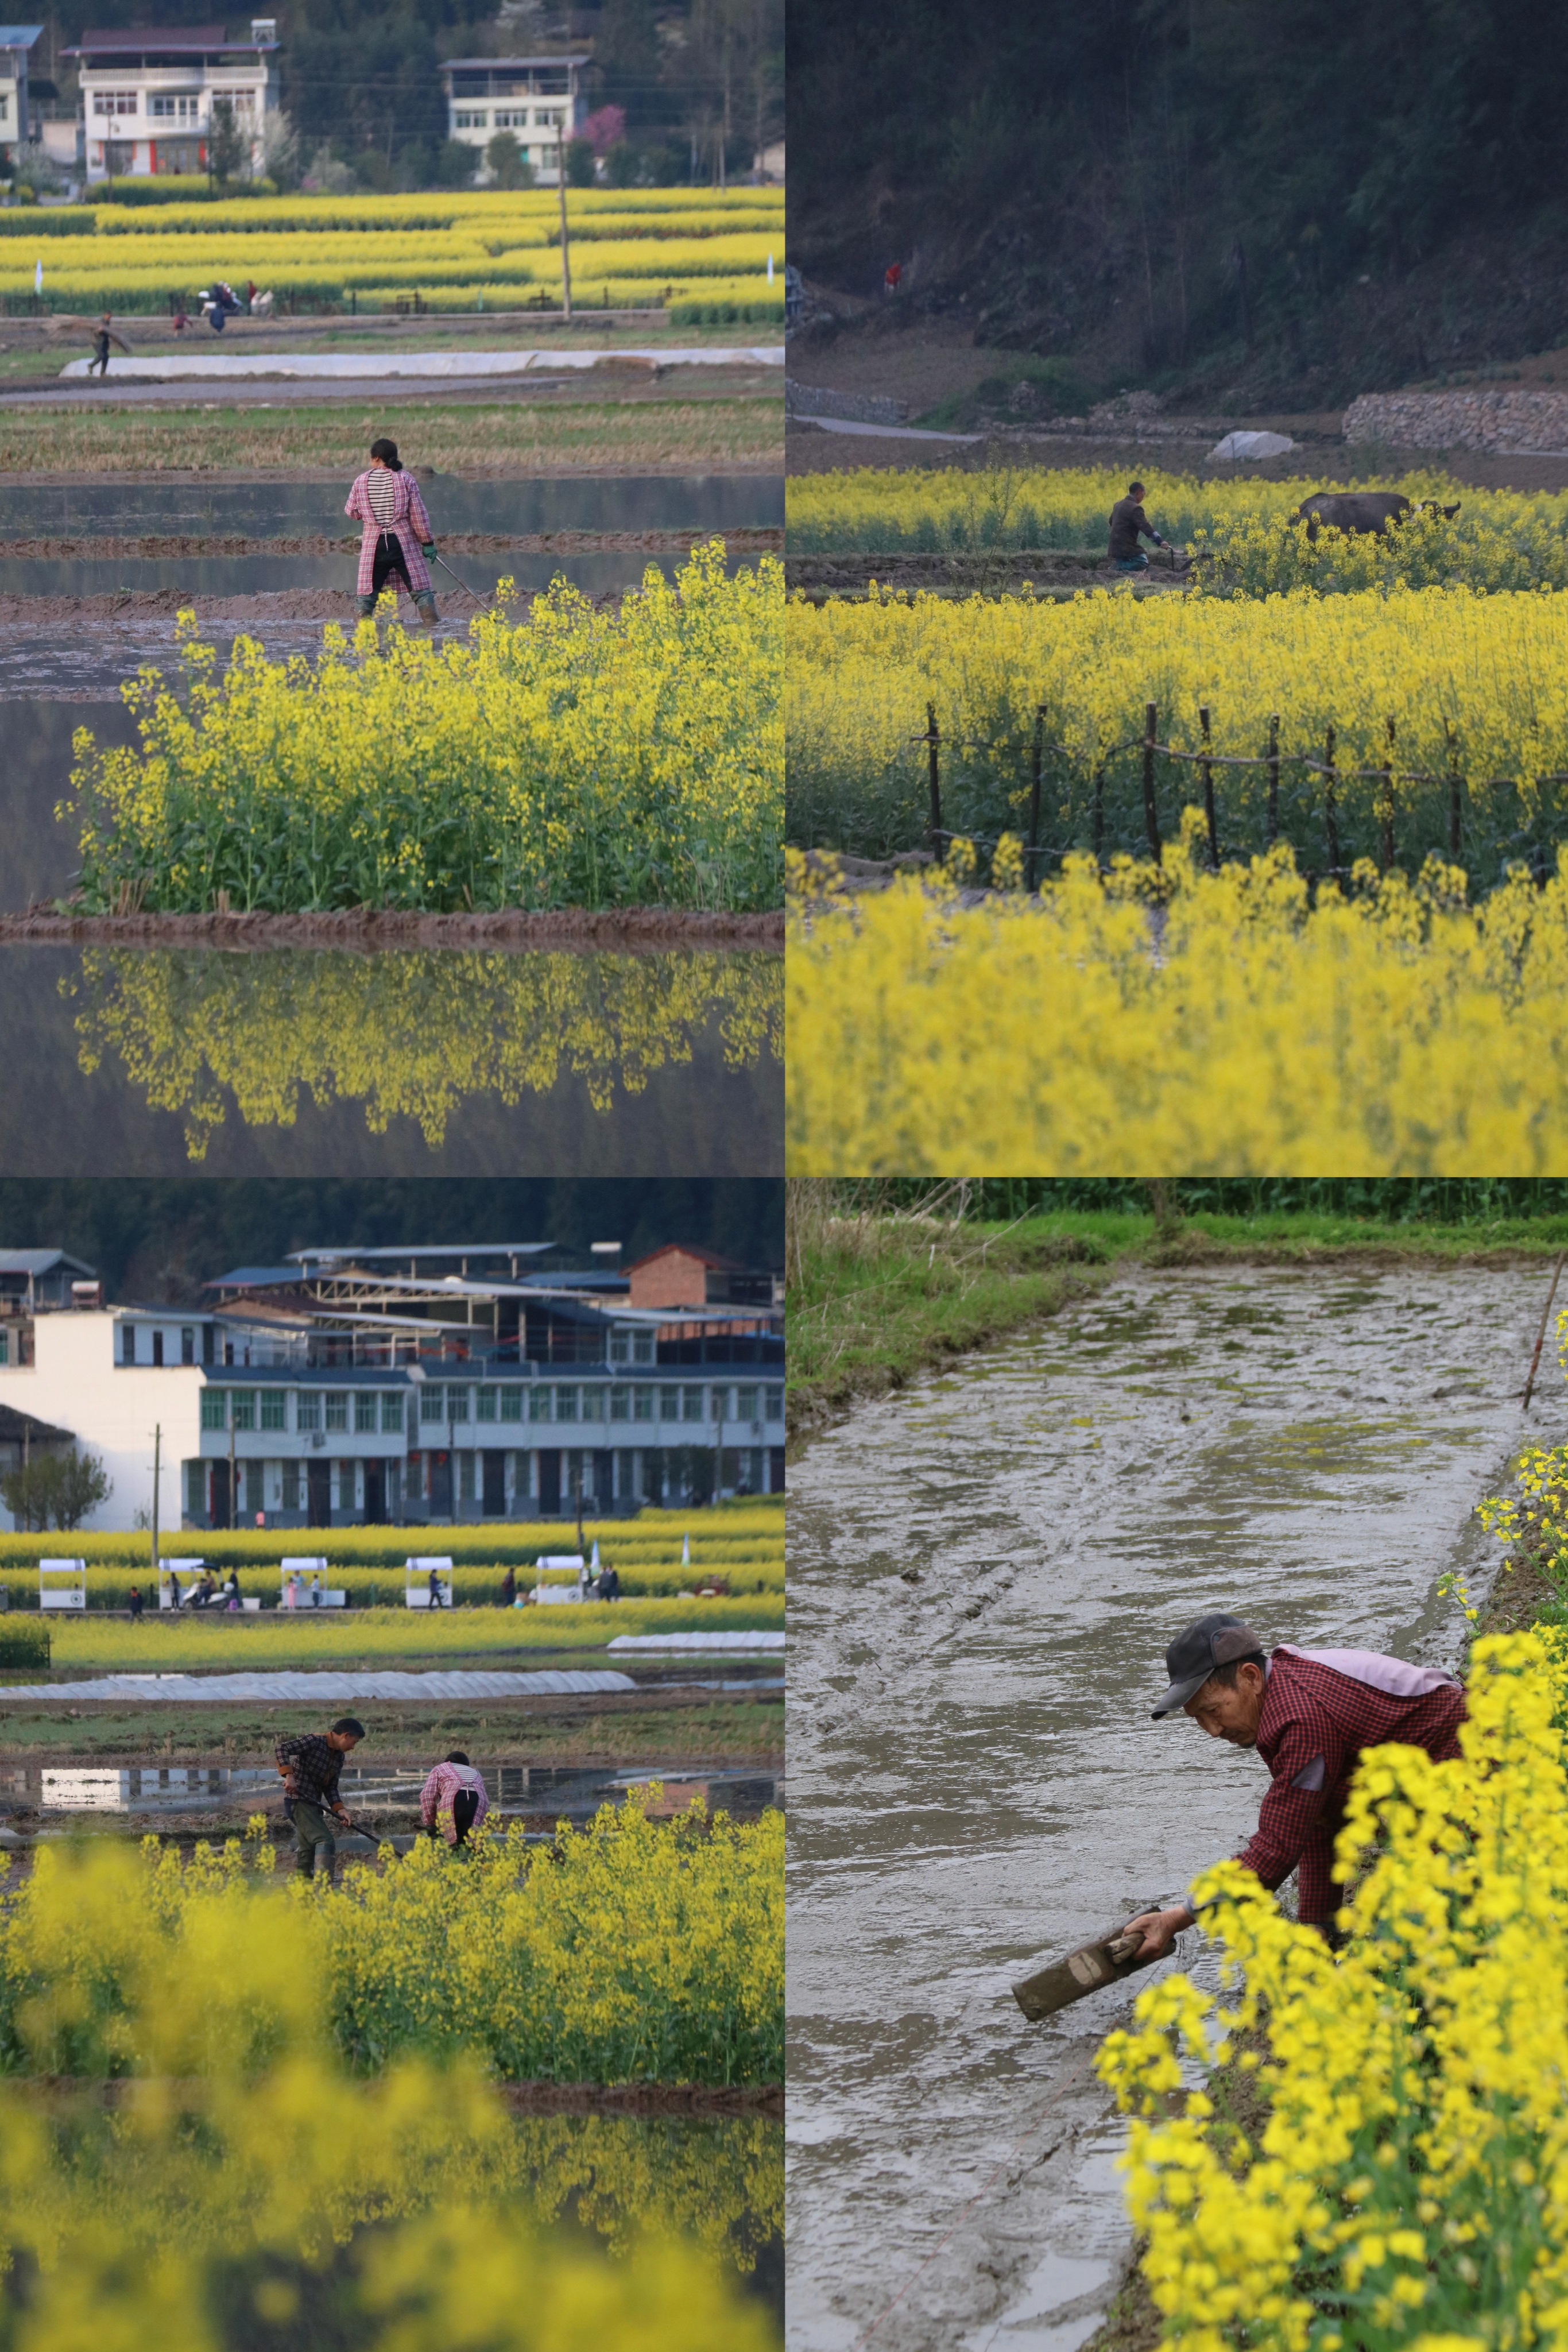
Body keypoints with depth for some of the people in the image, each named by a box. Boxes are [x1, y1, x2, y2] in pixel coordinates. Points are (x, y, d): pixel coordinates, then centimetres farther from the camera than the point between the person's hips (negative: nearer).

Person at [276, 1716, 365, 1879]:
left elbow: (330, 1788, 16)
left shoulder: (339, 1757, 14)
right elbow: (281, 1749, -21)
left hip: (312, 1804, 10)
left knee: (307, 1851, 14)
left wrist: (339, 1810, 0)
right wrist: (289, 1775, -31)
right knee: (325, 1842, -19)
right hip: (298, 1801, -10)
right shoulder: (314, 1741, -12)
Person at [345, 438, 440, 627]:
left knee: (367, 593, 6)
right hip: (404, 542, -1)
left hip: (373, 545, 1)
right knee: (420, 590, 3)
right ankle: (433, 627, -1)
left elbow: (352, 512, 9)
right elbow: (418, 514, -3)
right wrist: (428, 542, 5)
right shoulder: (406, 479, -3)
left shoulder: (362, 481, 1)